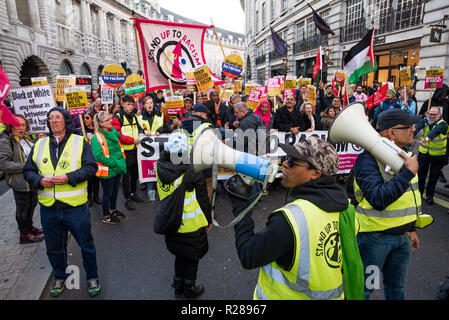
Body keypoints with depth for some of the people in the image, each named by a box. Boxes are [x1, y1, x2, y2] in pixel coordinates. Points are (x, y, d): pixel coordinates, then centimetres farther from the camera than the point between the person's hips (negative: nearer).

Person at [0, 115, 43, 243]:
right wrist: (24, 167, -23)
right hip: (20, 183, -9)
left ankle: (29, 226, 40)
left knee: (32, 204, 22)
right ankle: (24, 234, 19)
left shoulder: (27, 139, 11)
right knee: (22, 209, 4)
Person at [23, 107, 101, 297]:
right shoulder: (39, 145, 10)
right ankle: (60, 277, 41)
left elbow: (91, 167, -8)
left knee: (86, 245, 8)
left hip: (75, 207, -3)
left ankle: (92, 278, 28)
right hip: (48, 208, 4)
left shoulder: (80, 142, -1)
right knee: (54, 248, 18)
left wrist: (69, 178, -20)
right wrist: (39, 180, -9)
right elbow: (28, 171, 12)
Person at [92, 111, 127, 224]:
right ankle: (106, 216, 27)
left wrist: (122, 160, 10)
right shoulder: (97, 137, -18)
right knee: (107, 193, 8)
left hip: (117, 169, 8)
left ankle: (113, 210, 44)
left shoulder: (113, 131, 7)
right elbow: (98, 156, -25)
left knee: (115, 191, 23)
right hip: (107, 171, -7)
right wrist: (114, 163, -23)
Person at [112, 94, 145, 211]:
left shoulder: (134, 117, 12)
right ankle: (127, 199, 13)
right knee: (126, 175, 2)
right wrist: (133, 140, -22)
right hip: (125, 151, -6)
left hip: (135, 150, 7)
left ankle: (133, 193, 35)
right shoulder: (118, 118, -9)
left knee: (135, 173, 17)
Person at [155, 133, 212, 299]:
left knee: (180, 254, 26)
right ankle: (190, 290, 36)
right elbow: (203, 199, -13)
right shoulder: (193, 173, -23)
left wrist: (167, 150, 4)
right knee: (193, 256, 18)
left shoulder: (160, 168, -13)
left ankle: (178, 287, 42)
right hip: (191, 225, -5)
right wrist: (208, 220, 0)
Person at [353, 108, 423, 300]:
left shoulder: (403, 155, 8)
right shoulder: (368, 159, -21)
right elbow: (378, 199, -33)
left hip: (401, 236, 8)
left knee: (396, 288, 24)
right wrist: (410, 172, -29)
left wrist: (411, 229, 21)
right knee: (362, 290, 8)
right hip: (374, 236, -8)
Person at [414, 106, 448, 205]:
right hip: (423, 153, 2)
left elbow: (435, 131, -39)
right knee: (420, 173, 10)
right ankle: (419, 192, 29)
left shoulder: (442, 124, -16)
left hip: (438, 155, -2)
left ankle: (429, 195, 25)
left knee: (434, 176, 8)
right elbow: (417, 127, -28)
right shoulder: (425, 121, -7)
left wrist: (428, 138, -60)